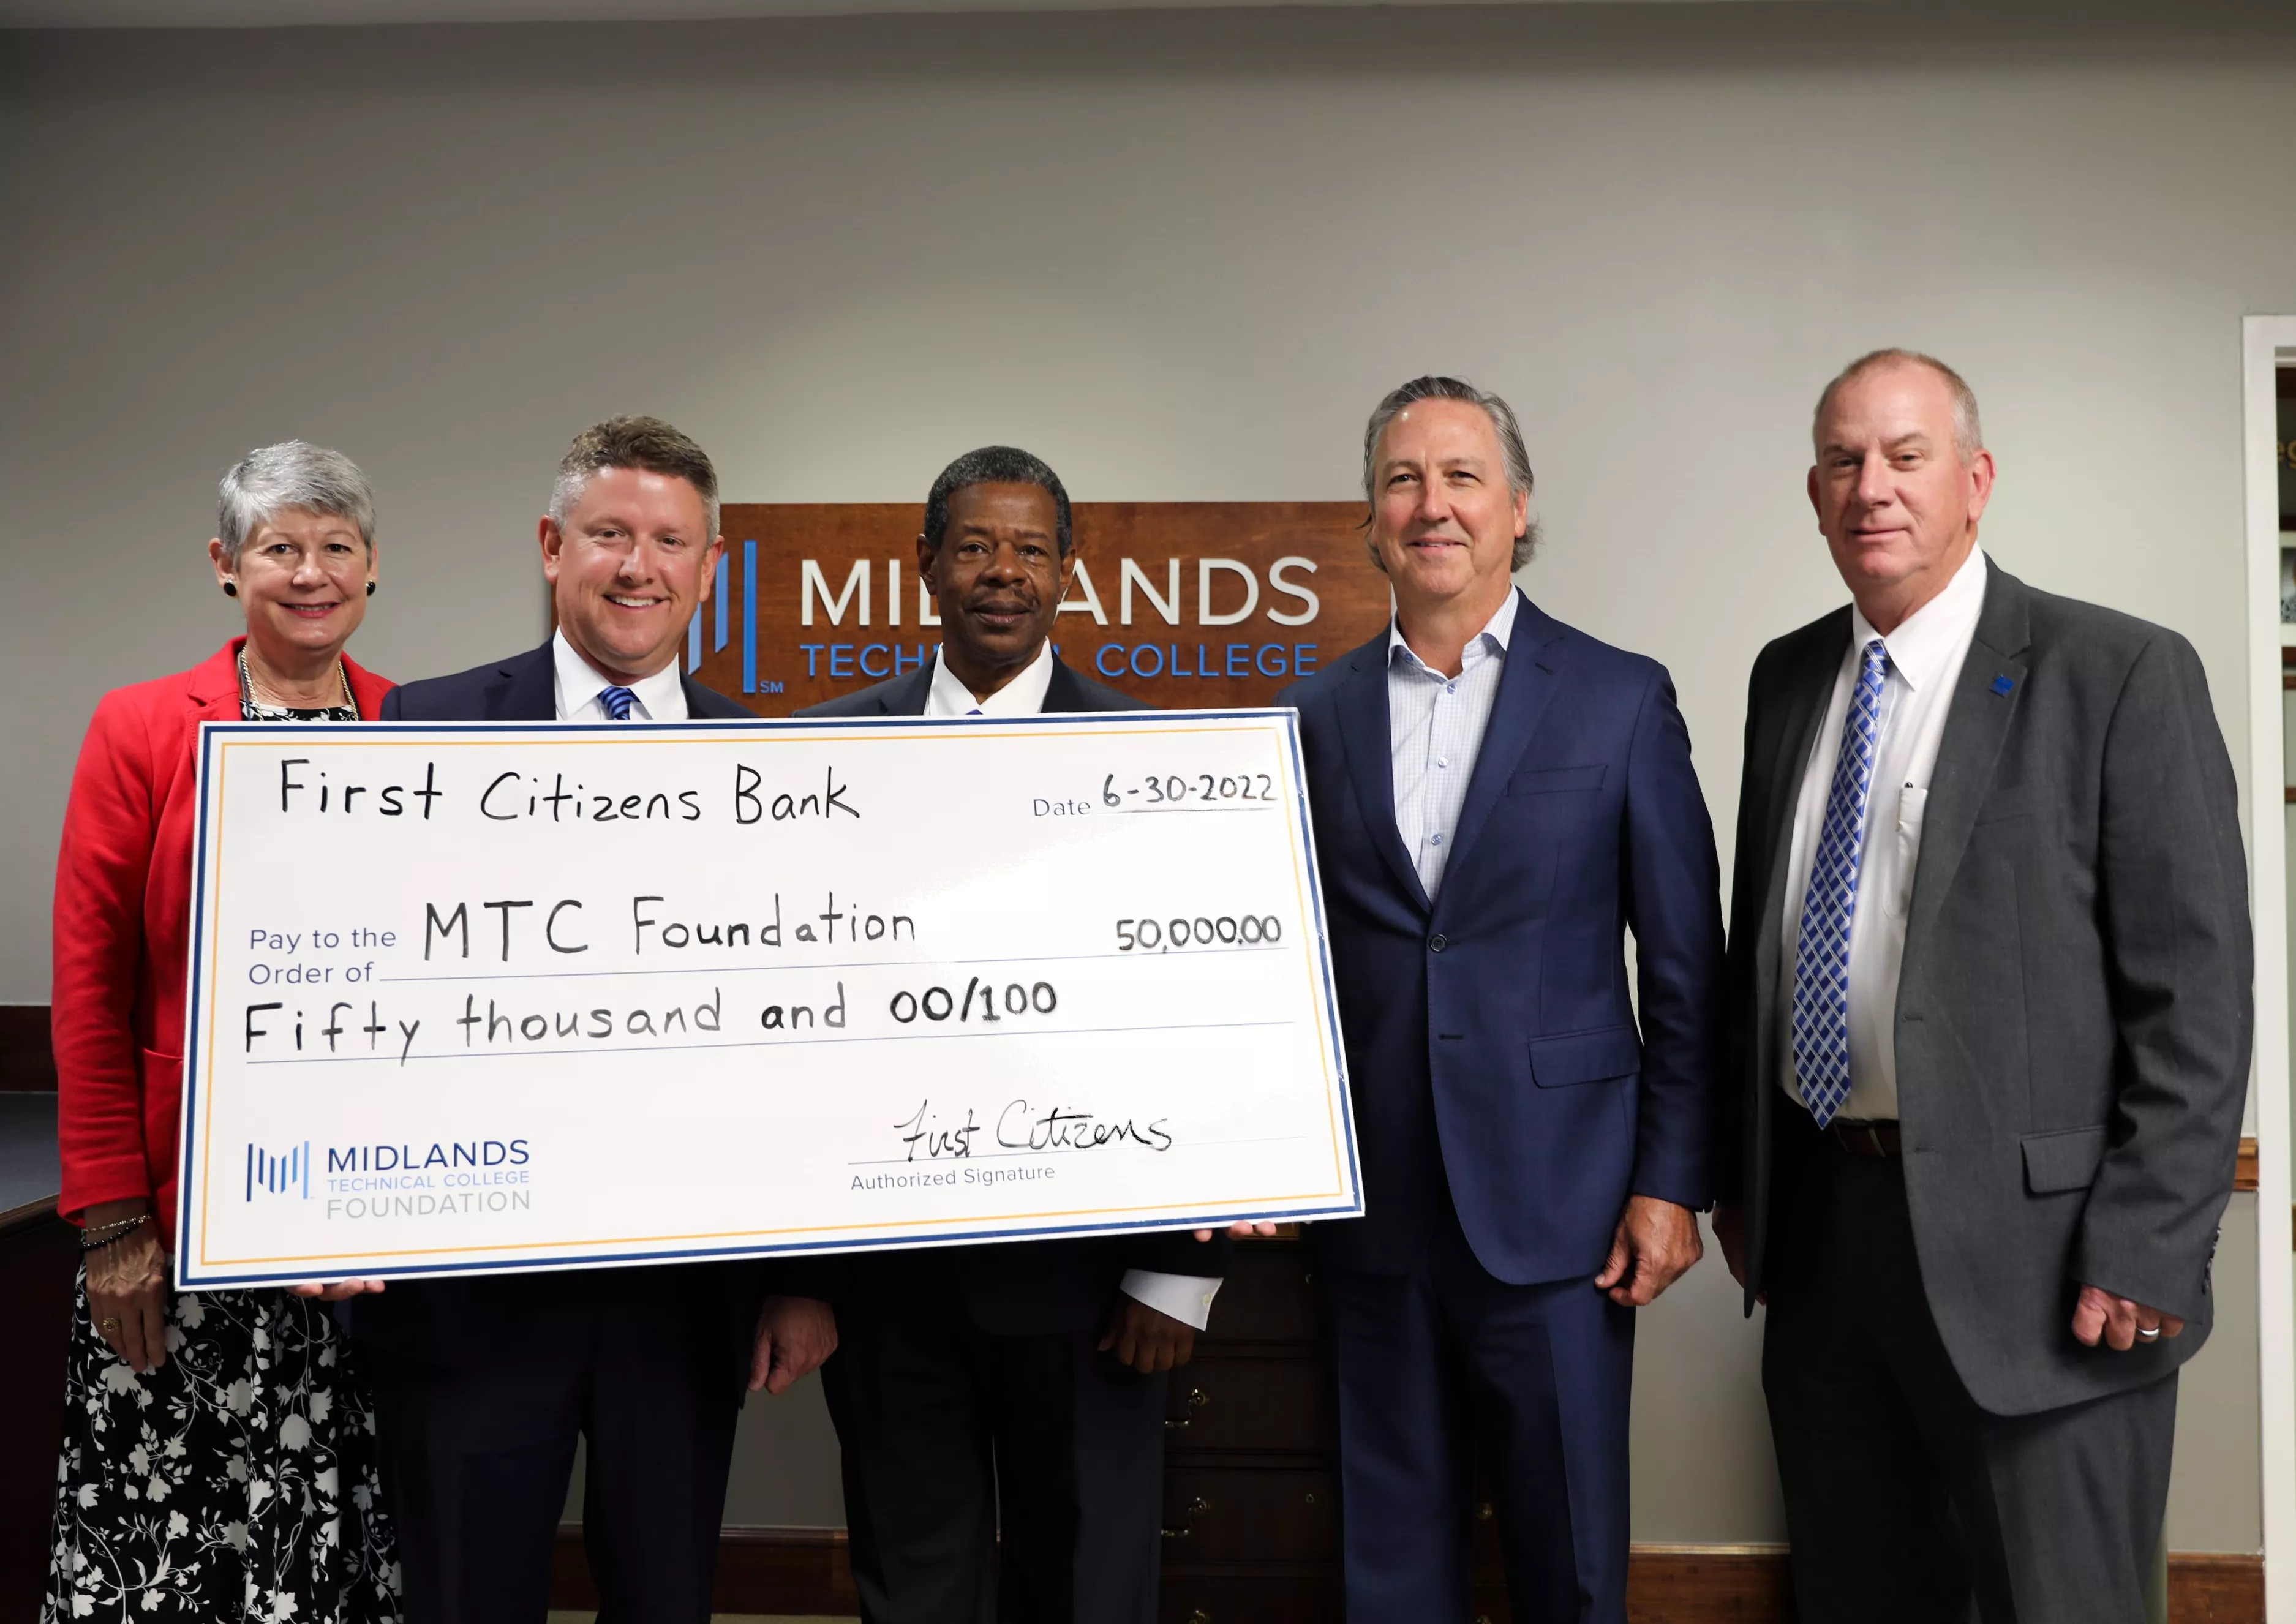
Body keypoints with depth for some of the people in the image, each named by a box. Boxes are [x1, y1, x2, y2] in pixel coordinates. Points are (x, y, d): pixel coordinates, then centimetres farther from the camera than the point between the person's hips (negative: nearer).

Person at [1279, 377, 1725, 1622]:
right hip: (1371, 1215, 3)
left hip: (1553, 1212, -2)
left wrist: (1672, 1183, -4)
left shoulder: (1621, 700, 0)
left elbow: (1685, 970, -1)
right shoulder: (1317, 715, 7)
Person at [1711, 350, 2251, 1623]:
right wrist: (1737, 1171, 12)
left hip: (2030, 1240, -5)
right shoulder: (1787, 680, 9)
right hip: (1818, 1227, 5)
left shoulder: (2119, 675, -8)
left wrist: (2147, 1252, -14)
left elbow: (2193, 991, -11)